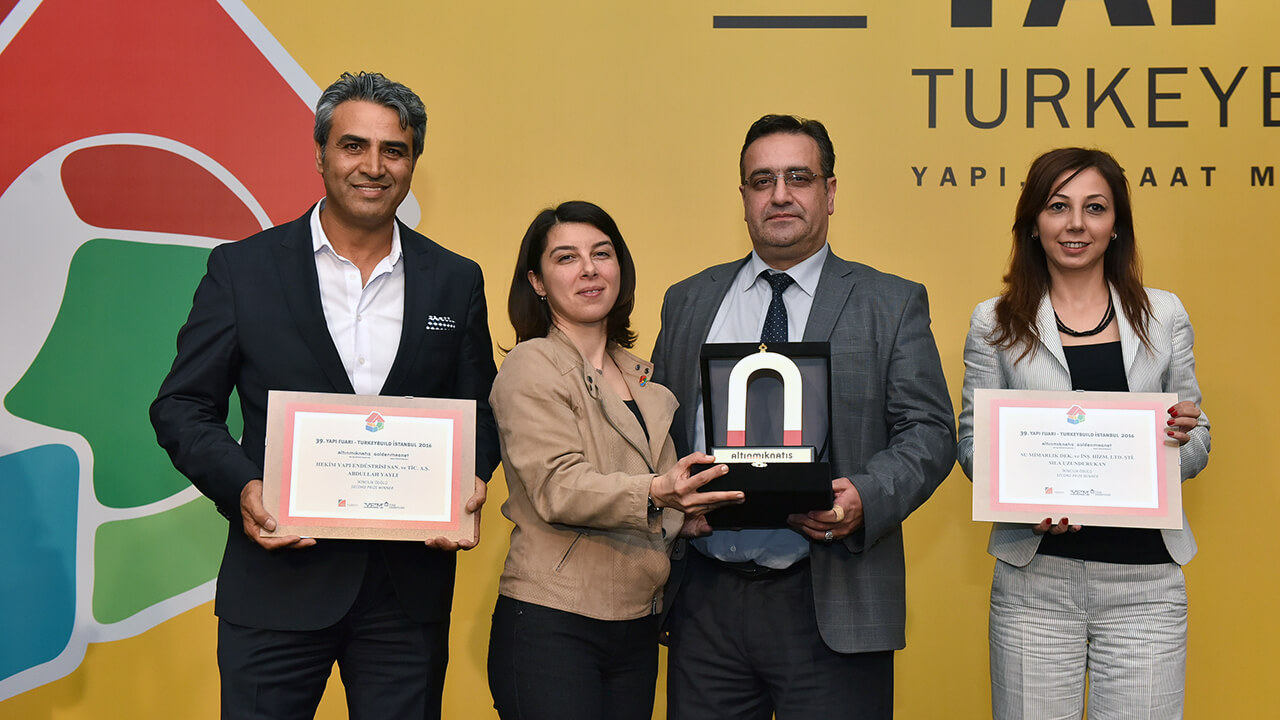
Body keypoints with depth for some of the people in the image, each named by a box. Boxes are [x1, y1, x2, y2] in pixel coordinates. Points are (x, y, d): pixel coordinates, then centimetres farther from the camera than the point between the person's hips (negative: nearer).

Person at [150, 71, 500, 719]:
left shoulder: (456, 281, 7)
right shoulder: (242, 269, 1)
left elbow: (480, 413, 12)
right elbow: (183, 406, 1)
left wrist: (469, 485, -8)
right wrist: (240, 488, -15)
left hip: (410, 587, 2)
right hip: (278, 581, -2)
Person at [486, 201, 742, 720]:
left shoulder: (643, 379, 16)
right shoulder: (532, 366, -5)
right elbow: (557, 488, -18)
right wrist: (655, 493, -31)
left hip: (636, 629, 6)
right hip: (551, 626, -6)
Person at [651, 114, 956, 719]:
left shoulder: (892, 305, 4)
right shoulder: (688, 302, 13)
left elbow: (930, 433, -1)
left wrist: (864, 498, -18)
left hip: (828, 604, -2)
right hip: (705, 600, 3)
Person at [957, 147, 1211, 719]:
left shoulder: (1164, 316, 9)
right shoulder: (995, 323, 5)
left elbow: (1197, 448, 13)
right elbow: (972, 443, 6)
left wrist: (1181, 436, -10)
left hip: (1145, 580, 1)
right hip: (1036, 580, -1)